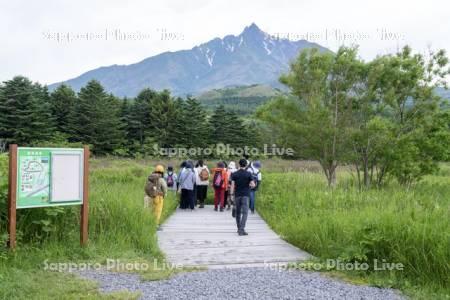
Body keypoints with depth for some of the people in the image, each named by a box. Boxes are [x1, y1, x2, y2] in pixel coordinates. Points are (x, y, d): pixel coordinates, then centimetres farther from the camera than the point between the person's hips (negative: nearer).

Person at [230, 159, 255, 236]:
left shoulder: (234, 174, 1)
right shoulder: (248, 174, -3)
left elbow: (232, 185, -4)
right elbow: (253, 185, -7)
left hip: (237, 195, 2)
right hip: (245, 195, -2)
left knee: (238, 212, 14)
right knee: (245, 212, -5)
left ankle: (239, 228, 22)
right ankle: (242, 229, -16)